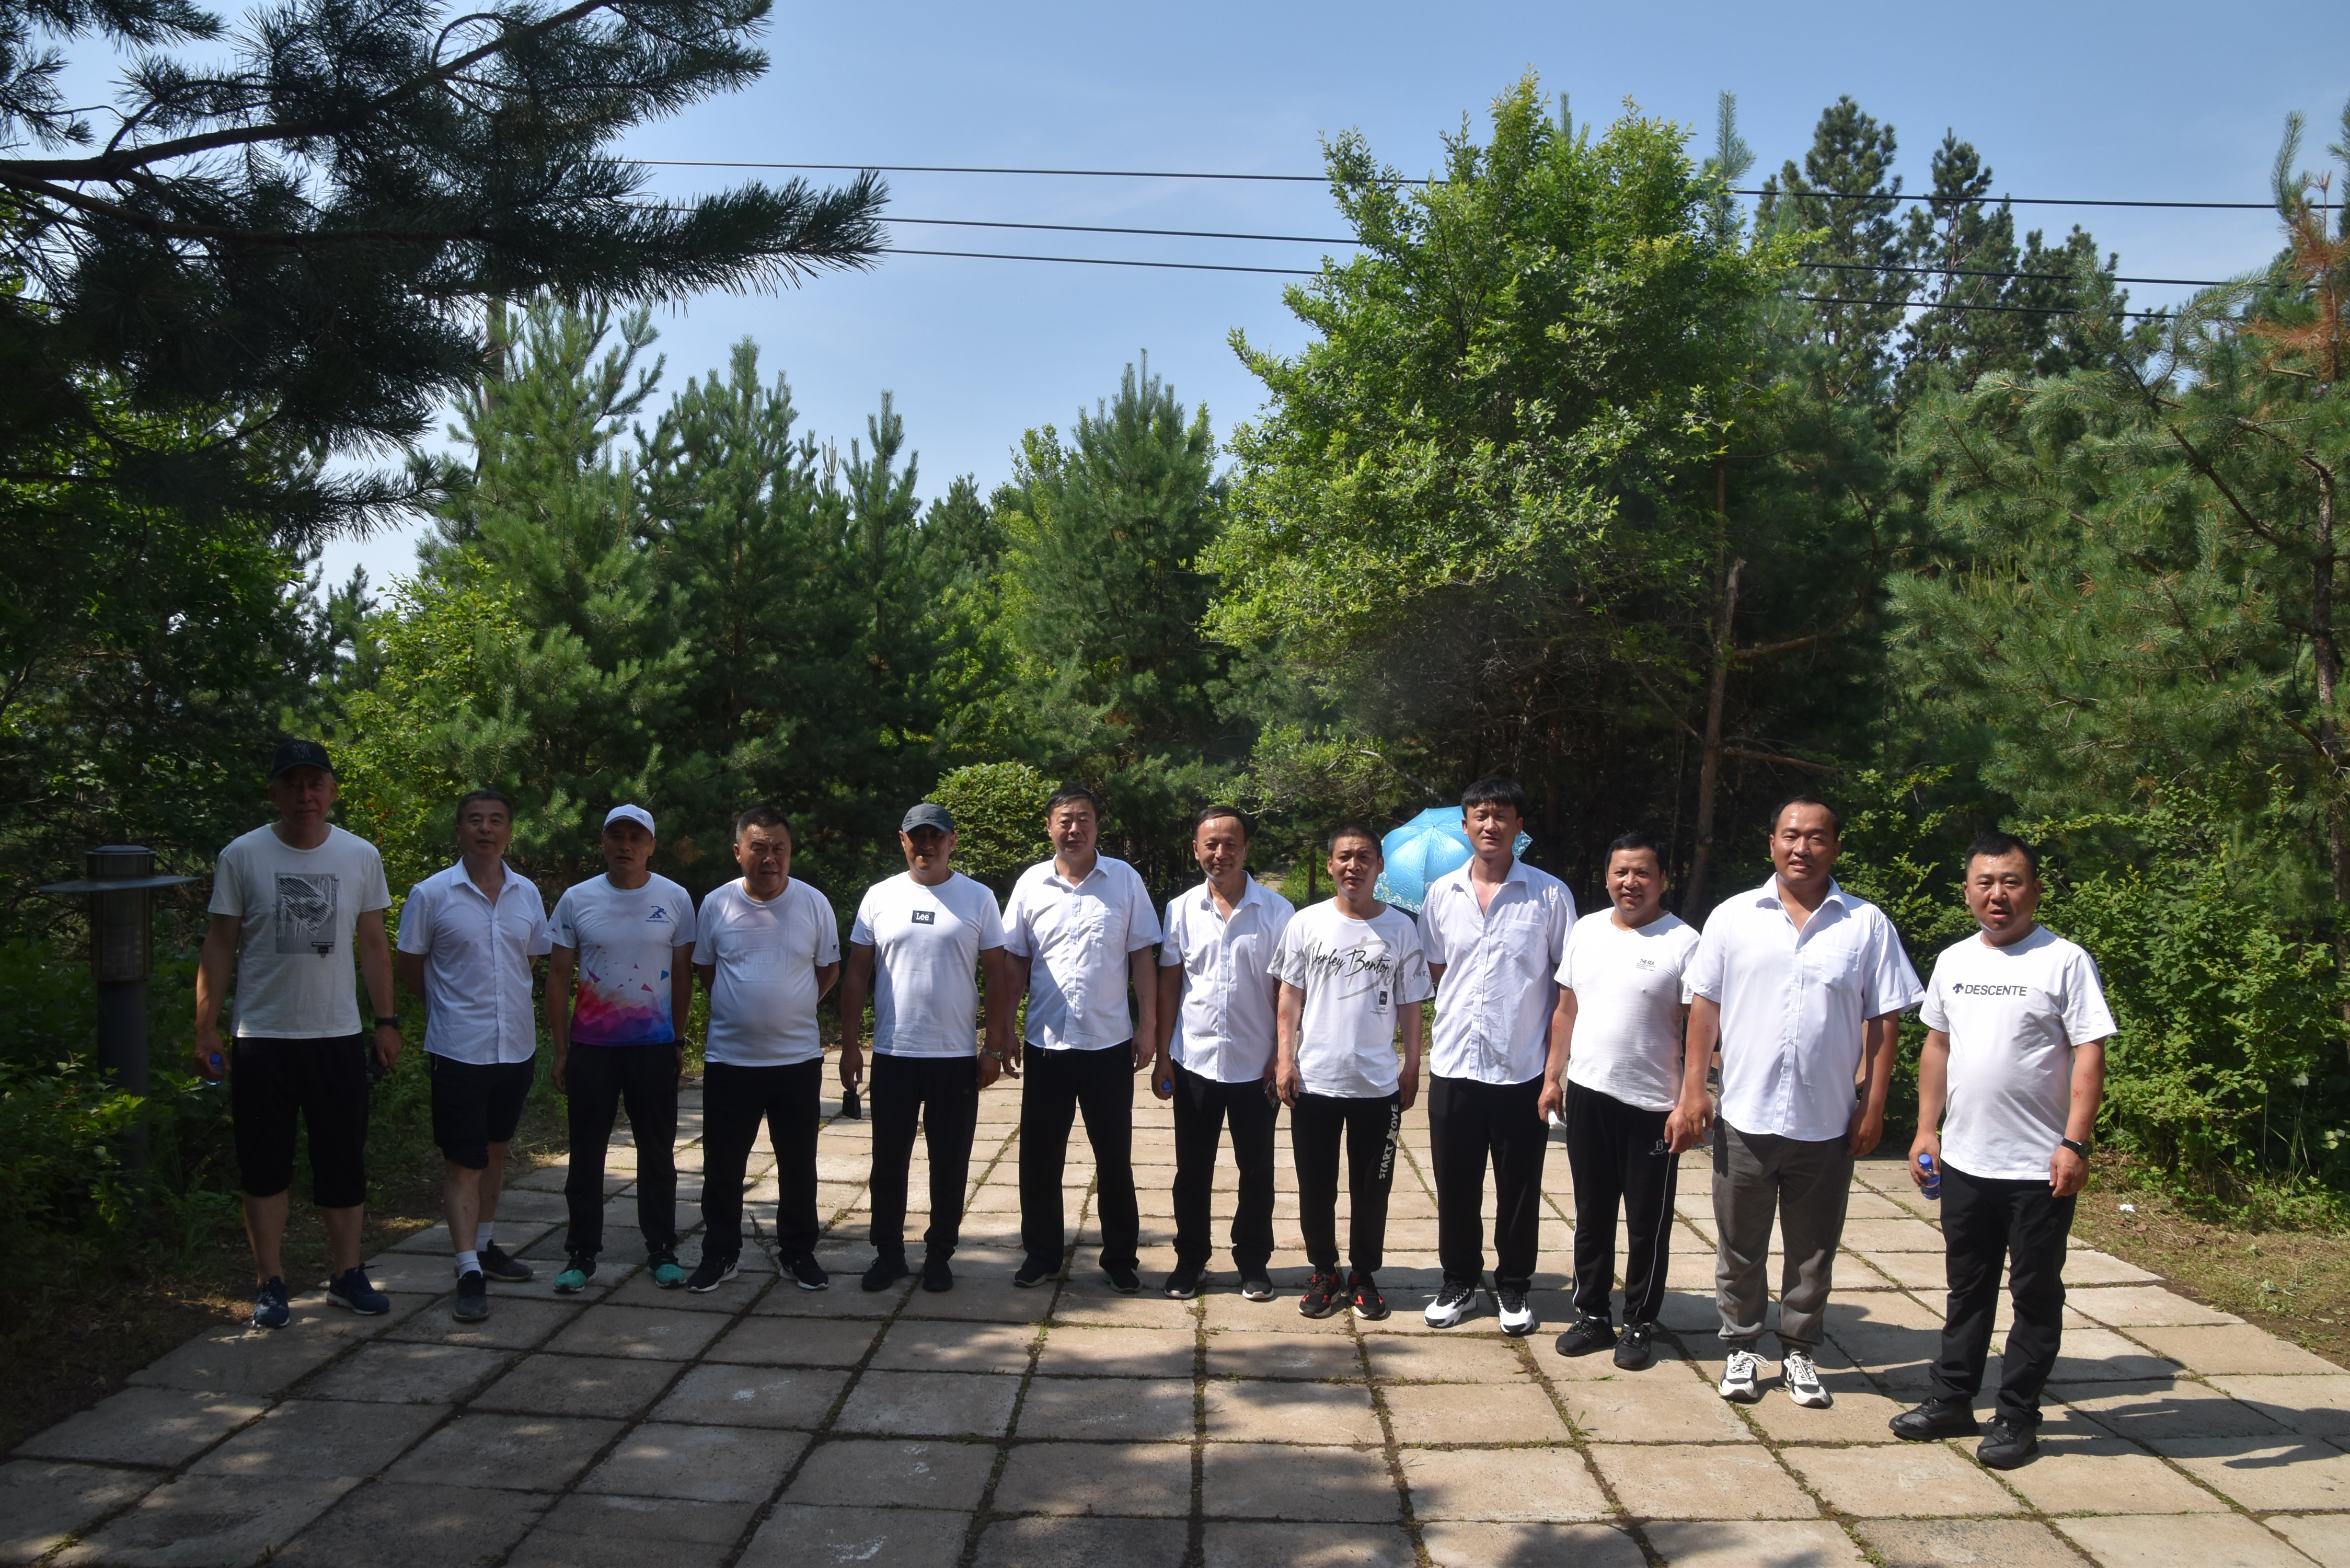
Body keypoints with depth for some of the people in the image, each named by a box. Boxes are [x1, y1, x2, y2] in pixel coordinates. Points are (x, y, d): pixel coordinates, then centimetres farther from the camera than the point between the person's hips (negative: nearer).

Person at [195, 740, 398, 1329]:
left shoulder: (361, 856, 2)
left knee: (344, 1165, 8)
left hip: (339, 1037, 2)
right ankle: (270, 1284, 18)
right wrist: (206, 1029, -4)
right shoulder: (242, 856, -3)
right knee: (265, 1167, 7)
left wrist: (386, 1021, 5)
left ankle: (348, 1276, 19)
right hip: (261, 1038, -1)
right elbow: (220, 947, 0)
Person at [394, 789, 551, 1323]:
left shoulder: (528, 894, 5)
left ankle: (486, 1246, 31)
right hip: (459, 1051, -4)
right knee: (463, 1163, -3)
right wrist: (453, 1005, 9)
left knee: (495, 1149, 17)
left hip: (517, 1046, 5)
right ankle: (469, 1273, -1)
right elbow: (410, 967, 3)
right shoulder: (431, 894, -7)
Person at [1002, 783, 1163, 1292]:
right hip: (1046, 1044, 1)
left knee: (1114, 1157, 7)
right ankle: (1041, 1253, 24)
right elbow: (1015, 963, 6)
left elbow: (1142, 958, 1)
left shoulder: (1124, 880, -2)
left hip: (1109, 1043, -1)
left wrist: (1148, 1028, -3)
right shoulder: (1031, 884, 1)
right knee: (1040, 1155, 9)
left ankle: (1121, 1258, 20)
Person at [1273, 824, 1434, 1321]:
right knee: (1316, 1186, 9)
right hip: (1315, 1080, 0)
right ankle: (1324, 1274, 25)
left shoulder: (1401, 928, 0)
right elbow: (1290, 996, 3)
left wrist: (1412, 1068, 2)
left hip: (1378, 1085, 0)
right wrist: (1285, 1057, -4)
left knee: (1372, 1187, 9)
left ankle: (1364, 1275, 25)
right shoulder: (1307, 924, 0)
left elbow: (1411, 1005, 5)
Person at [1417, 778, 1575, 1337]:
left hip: (1523, 1070, -2)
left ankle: (1514, 1287, 26)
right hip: (1454, 1065, 3)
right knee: (1455, 1185, 11)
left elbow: (1569, 982, -1)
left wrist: (1557, 1063, -5)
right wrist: (1459, 1013, 8)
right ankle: (1459, 1281, 28)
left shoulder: (1550, 895, -4)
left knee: (1519, 1188, 9)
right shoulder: (1442, 893, 4)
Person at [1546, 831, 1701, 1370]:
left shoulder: (1683, 943, -10)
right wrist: (1553, 1077, 9)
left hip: (1651, 1105, -5)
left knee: (1648, 1225, 7)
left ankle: (1640, 1326, 21)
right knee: (1592, 1217, 15)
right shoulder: (1585, 931, 7)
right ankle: (1592, 1316, 28)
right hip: (1586, 1095, 5)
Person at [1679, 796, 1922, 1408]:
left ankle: (1799, 1352, 30)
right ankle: (1742, 1348, 27)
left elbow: (1883, 1021, 2)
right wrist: (1693, 1089, -3)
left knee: (1814, 1252, 13)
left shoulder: (1867, 925, 0)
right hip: (1745, 1118, 0)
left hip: (1827, 1124, 0)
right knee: (1740, 1248, 11)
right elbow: (1705, 1007, 2)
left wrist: (1874, 1104, -2)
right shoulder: (1733, 916, 1)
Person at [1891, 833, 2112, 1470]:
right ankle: (1951, 1401, 27)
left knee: (2036, 1295, 8)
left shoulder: (2065, 962, -9)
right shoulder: (1953, 962, 8)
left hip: (2040, 1170, -5)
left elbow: (2089, 1056, -12)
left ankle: (2017, 1417, 18)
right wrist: (1927, 1129, 11)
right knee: (1967, 1289, 17)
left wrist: (2075, 1143, -19)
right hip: (1964, 1161, 5)